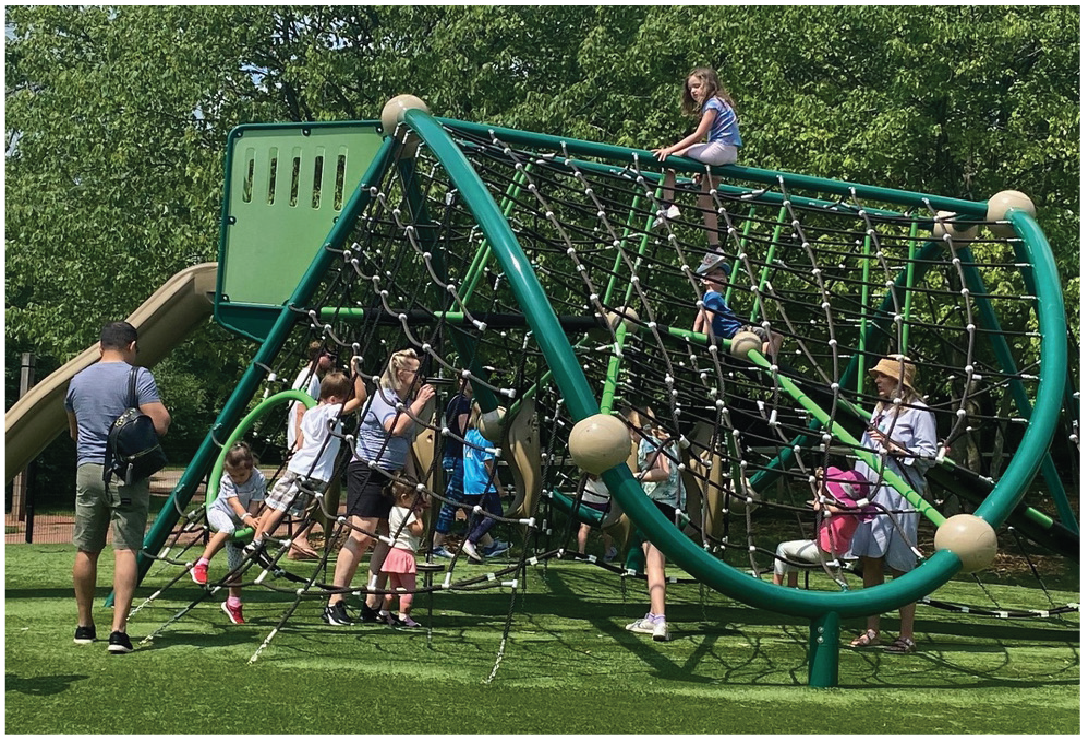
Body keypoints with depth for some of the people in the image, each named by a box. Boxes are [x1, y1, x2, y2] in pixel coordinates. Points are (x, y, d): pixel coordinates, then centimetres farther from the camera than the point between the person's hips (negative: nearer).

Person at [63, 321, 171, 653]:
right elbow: (160, 425, -14)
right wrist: (161, 408, 6)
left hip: (87, 469, 5)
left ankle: (84, 626, 24)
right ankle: (119, 630, -15)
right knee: (126, 550, -6)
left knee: (86, 550, 14)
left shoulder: (78, 380, 11)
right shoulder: (138, 377, -7)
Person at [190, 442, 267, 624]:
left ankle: (233, 603, 10)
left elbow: (254, 505, -19)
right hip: (218, 512, -3)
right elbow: (234, 502, -34)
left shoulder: (259, 479, -17)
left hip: (238, 522, 3)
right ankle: (201, 565, -39)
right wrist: (246, 518, -50)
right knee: (228, 528, -39)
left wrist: (250, 519, -38)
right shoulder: (226, 480, -22)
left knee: (236, 564, -1)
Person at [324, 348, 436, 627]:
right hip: (367, 471, -9)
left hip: (392, 477, 9)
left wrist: (412, 478, 15)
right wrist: (419, 403, -20)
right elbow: (395, 427, -28)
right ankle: (334, 604, -14)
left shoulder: (405, 401, 16)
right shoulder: (383, 397, -10)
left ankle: (371, 606, 7)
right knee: (361, 534, -16)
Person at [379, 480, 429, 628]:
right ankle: (404, 617, -9)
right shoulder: (407, 513, -13)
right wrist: (419, 516, -1)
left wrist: (417, 512, 17)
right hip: (405, 552, -9)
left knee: (393, 586, 16)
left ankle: (385, 613, 17)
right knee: (409, 587, -5)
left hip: (393, 552, 9)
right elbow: (418, 531, -14)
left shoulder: (393, 511, 14)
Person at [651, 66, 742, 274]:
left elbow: (698, 135, -14)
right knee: (705, 201, 11)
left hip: (721, 150, -10)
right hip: (728, 156, 10)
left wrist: (671, 149, -15)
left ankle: (668, 207, -15)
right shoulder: (718, 103, 23)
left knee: (670, 157, -9)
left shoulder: (713, 104, -6)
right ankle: (714, 249, 7)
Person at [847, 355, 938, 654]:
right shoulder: (878, 409, 20)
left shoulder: (918, 412, -3)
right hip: (869, 495, 7)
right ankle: (872, 630, 12)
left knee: (901, 566, -5)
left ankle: (906, 635, 1)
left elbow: (929, 455, -9)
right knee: (869, 561, 5)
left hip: (900, 498, -7)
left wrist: (897, 448, -19)